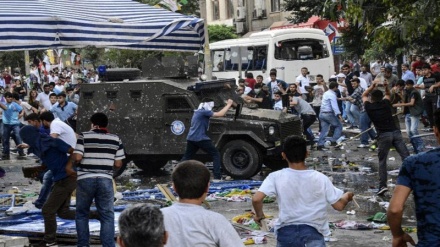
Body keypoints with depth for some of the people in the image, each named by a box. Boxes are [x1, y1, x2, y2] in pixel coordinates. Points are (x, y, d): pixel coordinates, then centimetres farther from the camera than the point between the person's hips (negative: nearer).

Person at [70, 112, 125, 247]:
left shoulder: (84, 136, -1)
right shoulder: (116, 139, 6)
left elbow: (77, 157, -10)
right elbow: (118, 164, 3)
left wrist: (69, 165, 10)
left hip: (85, 179, -1)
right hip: (105, 180, 1)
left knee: (82, 214, 14)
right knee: (107, 216, 5)